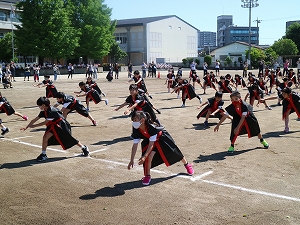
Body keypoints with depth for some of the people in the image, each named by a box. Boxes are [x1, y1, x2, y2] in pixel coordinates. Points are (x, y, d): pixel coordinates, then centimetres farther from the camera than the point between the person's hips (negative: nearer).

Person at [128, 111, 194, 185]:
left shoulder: (151, 127, -42)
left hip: (162, 137, -3)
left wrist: (144, 156, -45)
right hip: (148, 140, 3)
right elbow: (135, 145, -23)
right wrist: (132, 160, -27)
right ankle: (147, 176, 1)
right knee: (149, 157, -21)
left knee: (174, 152, 12)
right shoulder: (136, 130, -27)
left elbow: (151, 144, -39)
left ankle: (187, 165, 40)